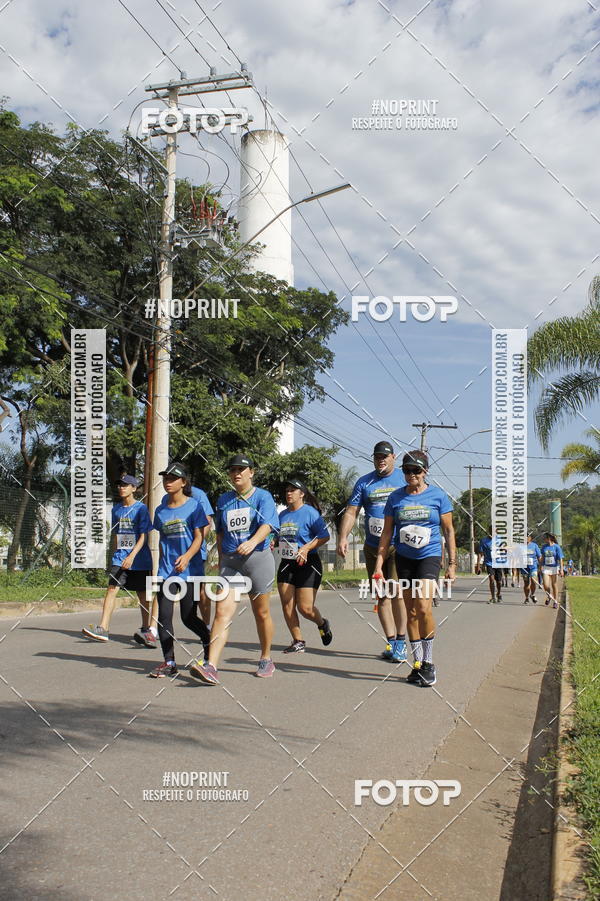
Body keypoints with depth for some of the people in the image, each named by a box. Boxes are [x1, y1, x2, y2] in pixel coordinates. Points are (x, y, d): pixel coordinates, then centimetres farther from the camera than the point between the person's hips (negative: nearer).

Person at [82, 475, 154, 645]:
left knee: (143, 595, 7)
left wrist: (132, 556, -21)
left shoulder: (141, 508, -6)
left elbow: (143, 536, -11)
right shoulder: (116, 509, 10)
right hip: (120, 557, 4)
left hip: (140, 558, -3)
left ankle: (145, 630, 23)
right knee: (112, 588, -13)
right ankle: (103, 628, -19)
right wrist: (114, 555, 19)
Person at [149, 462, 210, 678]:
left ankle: (208, 639, 31)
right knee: (164, 616, -5)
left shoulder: (193, 505, -3)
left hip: (189, 569, -4)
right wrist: (161, 564, 16)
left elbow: (199, 536, -8)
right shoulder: (161, 510, 11)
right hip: (166, 569, 4)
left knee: (188, 617, 2)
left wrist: (187, 556, -23)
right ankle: (169, 662, 3)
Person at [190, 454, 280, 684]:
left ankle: (266, 659, 29)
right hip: (230, 561, 3)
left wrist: (252, 542, -34)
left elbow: (267, 525, -16)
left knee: (261, 613, 9)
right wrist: (221, 559, 18)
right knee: (222, 611, -12)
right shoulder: (224, 500, 15)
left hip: (258, 558, -3)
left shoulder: (263, 497, 0)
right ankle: (211, 666, -21)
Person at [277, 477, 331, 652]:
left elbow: (325, 536, -12)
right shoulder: (282, 515, 12)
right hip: (286, 564, 6)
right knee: (287, 604, -1)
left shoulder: (310, 512, -8)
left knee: (305, 608, -7)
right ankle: (298, 641, 12)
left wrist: (306, 548, -21)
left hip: (307, 564, -6)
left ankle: (322, 624, 26)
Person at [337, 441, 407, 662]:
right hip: (372, 547, 3)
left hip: (398, 546, -3)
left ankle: (401, 642, -3)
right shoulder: (364, 482, 9)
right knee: (382, 596, 7)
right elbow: (351, 512, 6)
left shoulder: (404, 479, 5)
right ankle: (391, 641, 16)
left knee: (397, 592, -13)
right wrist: (343, 537, -8)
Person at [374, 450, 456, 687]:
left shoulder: (438, 495, 0)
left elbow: (448, 531, 5)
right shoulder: (396, 497, 5)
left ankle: (428, 662, -2)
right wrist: (378, 565, 2)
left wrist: (452, 563, 1)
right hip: (404, 558, 3)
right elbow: (386, 532, 8)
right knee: (411, 612, 5)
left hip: (430, 556, -3)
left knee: (423, 607, -17)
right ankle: (417, 664, 14)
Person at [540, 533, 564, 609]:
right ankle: (549, 596, 21)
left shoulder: (556, 547, -7)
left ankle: (555, 602, 17)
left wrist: (561, 569, -14)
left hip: (554, 568, -3)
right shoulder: (544, 547, 5)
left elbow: (560, 559, -8)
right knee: (546, 585, -9)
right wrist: (541, 566, 17)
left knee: (554, 585, 4)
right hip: (546, 568, 3)